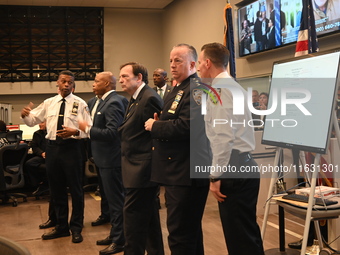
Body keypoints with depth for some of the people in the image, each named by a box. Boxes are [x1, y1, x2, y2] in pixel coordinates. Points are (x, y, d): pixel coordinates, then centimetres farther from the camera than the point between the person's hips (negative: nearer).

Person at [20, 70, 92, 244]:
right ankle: (61, 227, 30)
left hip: (72, 147, -4)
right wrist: (25, 115, -10)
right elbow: (32, 120, 12)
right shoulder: (48, 103, 8)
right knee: (56, 189, 14)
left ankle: (76, 228, 21)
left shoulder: (80, 103, -3)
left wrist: (75, 131, -24)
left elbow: (89, 129, -6)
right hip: (52, 147, 4)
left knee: (75, 189, 5)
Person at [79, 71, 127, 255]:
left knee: (116, 199, 0)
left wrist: (87, 129, -20)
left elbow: (112, 133, -26)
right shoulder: (98, 101, 10)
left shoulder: (113, 103, -20)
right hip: (104, 158, 10)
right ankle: (115, 234, 33)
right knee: (111, 197, 19)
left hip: (111, 159, -10)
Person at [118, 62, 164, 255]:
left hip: (142, 169, -10)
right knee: (149, 216, 17)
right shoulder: (136, 99, 15)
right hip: (141, 168, 10)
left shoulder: (149, 98, -16)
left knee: (133, 216, -5)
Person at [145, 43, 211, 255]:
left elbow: (186, 126, -26)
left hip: (187, 172, -11)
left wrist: (155, 126, -12)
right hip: (179, 170, 11)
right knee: (190, 230, 20)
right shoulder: (178, 89, 18)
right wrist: (159, 123, 2)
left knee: (180, 233, -6)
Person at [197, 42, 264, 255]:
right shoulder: (234, 86, 18)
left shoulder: (218, 88, -12)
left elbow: (224, 137, -20)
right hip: (244, 164, 10)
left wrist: (216, 176, -17)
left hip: (233, 168, -10)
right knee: (248, 232, 16)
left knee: (239, 237, -3)